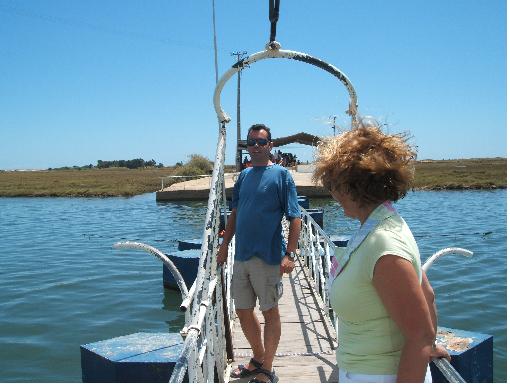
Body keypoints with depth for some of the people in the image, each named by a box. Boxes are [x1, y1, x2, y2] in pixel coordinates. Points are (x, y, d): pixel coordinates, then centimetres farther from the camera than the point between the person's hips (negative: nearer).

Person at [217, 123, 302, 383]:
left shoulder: (280, 174, -6)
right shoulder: (244, 175, 11)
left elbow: (295, 218, -10)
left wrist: (289, 255, -18)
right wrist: (225, 244, 15)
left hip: (267, 257, -6)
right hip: (241, 256, 6)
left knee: (270, 312, 5)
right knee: (243, 311, 14)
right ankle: (258, 359, 33)